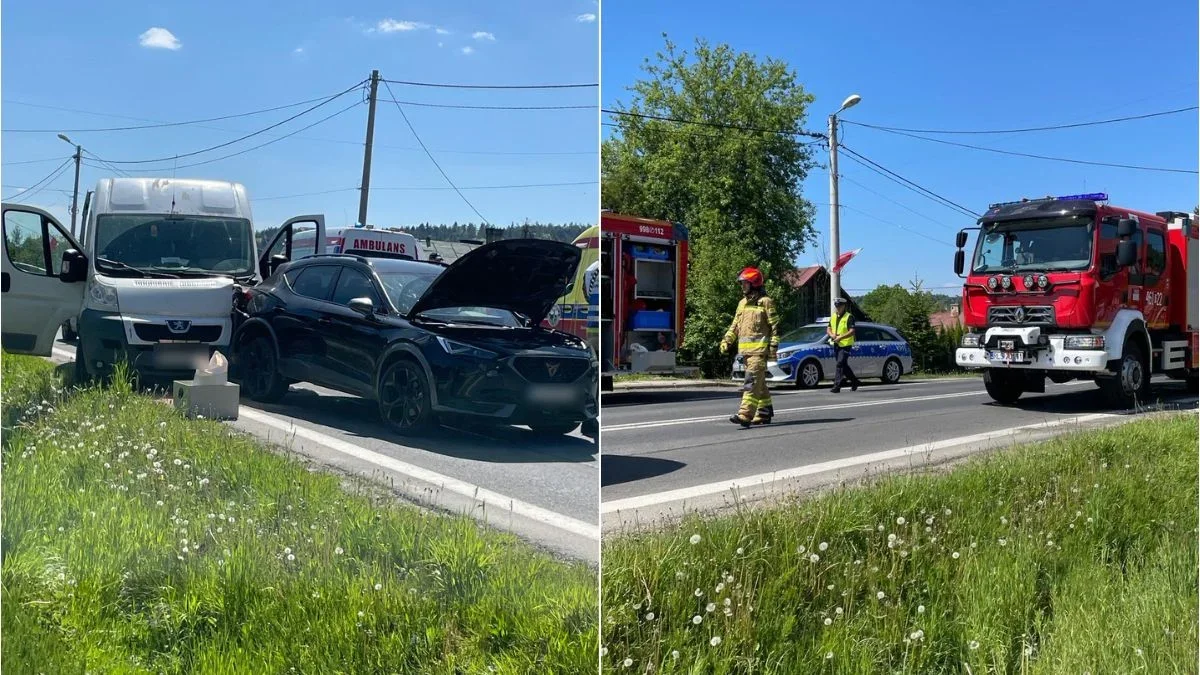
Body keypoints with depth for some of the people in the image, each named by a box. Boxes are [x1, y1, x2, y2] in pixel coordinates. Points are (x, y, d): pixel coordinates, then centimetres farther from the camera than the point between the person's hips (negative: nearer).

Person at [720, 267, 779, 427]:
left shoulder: (765, 302, -3)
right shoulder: (742, 303, 19)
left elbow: (775, 326, -5)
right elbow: (735, 325, 22)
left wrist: (774, 345, -11)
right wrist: (727, 340, 9)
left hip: (759, 348, -8)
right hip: (745, 349, 8)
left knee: (752, 380, -16)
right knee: (759, 382, 15)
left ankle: (745, 415, -23)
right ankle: (765, 412, 24)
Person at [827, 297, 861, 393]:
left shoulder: (849, 317, -7)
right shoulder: (833, 317, 15)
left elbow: (852, 331, -16)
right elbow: (828, 329, 16)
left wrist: (840, 337, -25)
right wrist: (831, 335, -6)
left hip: (845, 345, -8)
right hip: (836, 345, 8)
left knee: (840, 364, -13)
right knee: (844, 365, 14)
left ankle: (837, 385, -14)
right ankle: (854, 381, 31)